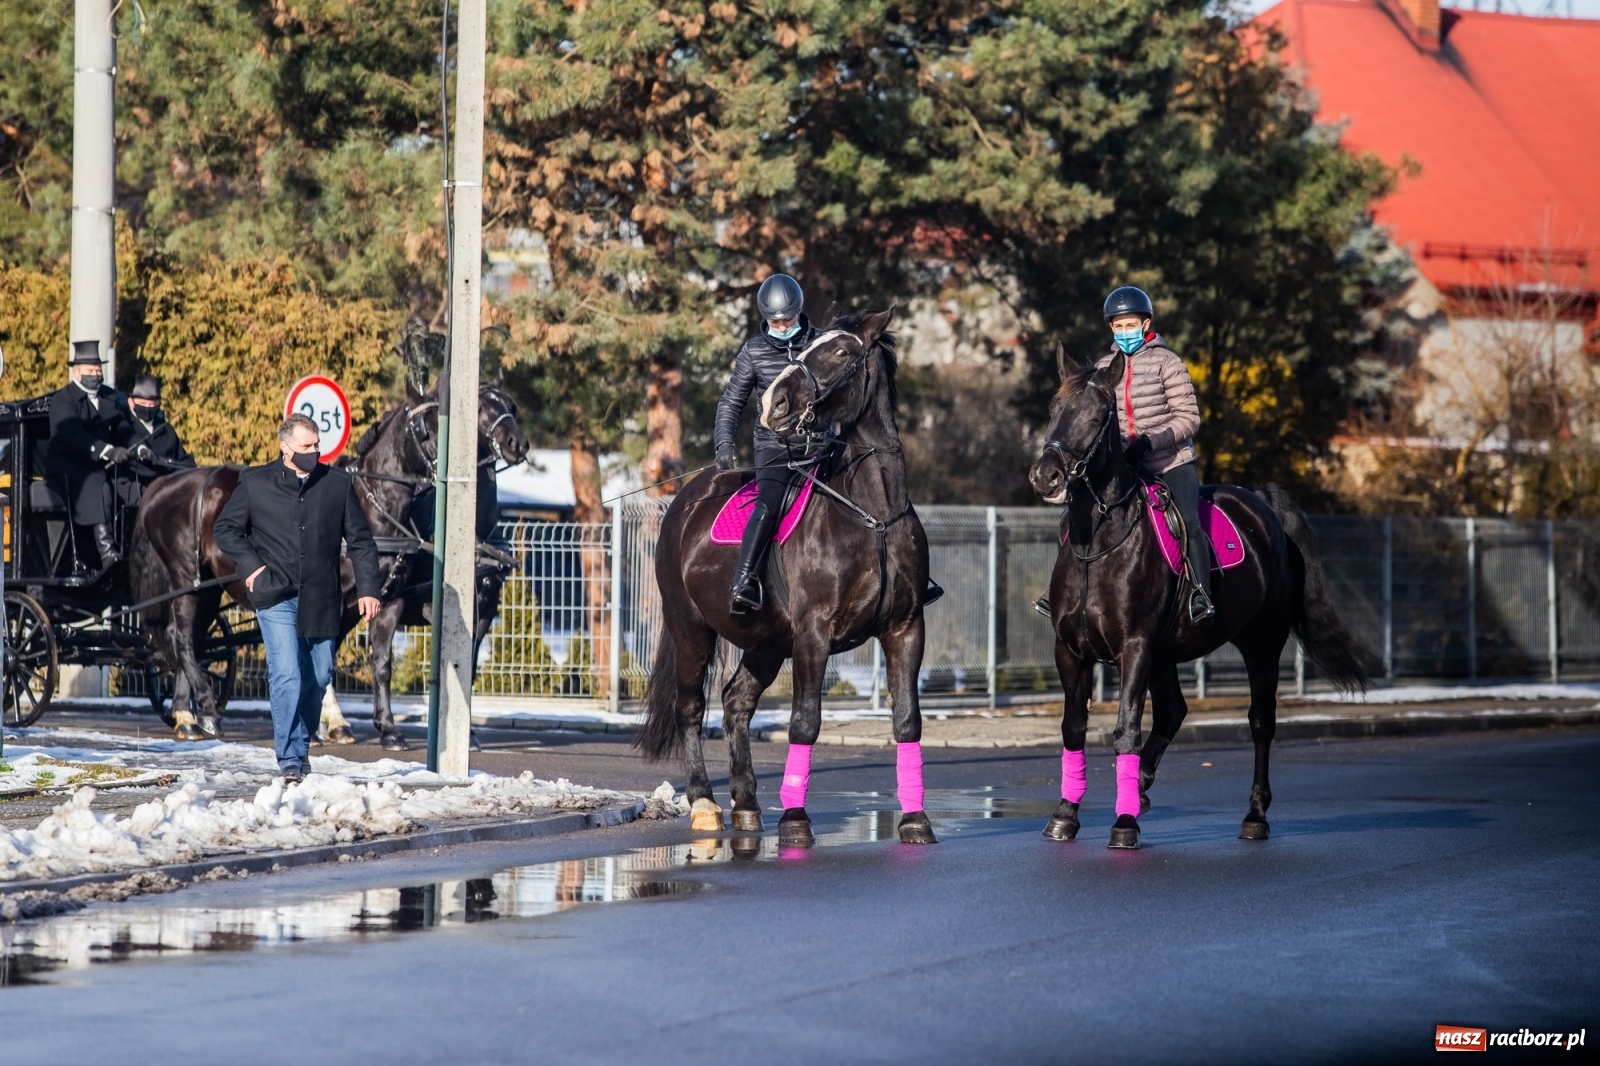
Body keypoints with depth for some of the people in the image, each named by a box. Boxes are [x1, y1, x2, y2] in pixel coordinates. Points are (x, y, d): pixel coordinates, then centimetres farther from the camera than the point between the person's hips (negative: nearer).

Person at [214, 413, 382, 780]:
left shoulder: (338, 483, 5)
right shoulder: (255, 482, 2)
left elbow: (360, 541, 9)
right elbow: (226, 529, 11)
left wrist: (367, 589, 1)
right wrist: (250, 566, -3)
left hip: (321, 598, 3)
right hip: (276, 597, -3)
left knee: (318, 676, 10)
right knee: (287, 675, -13)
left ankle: (301, 745, 31)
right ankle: (290, 758, -11)